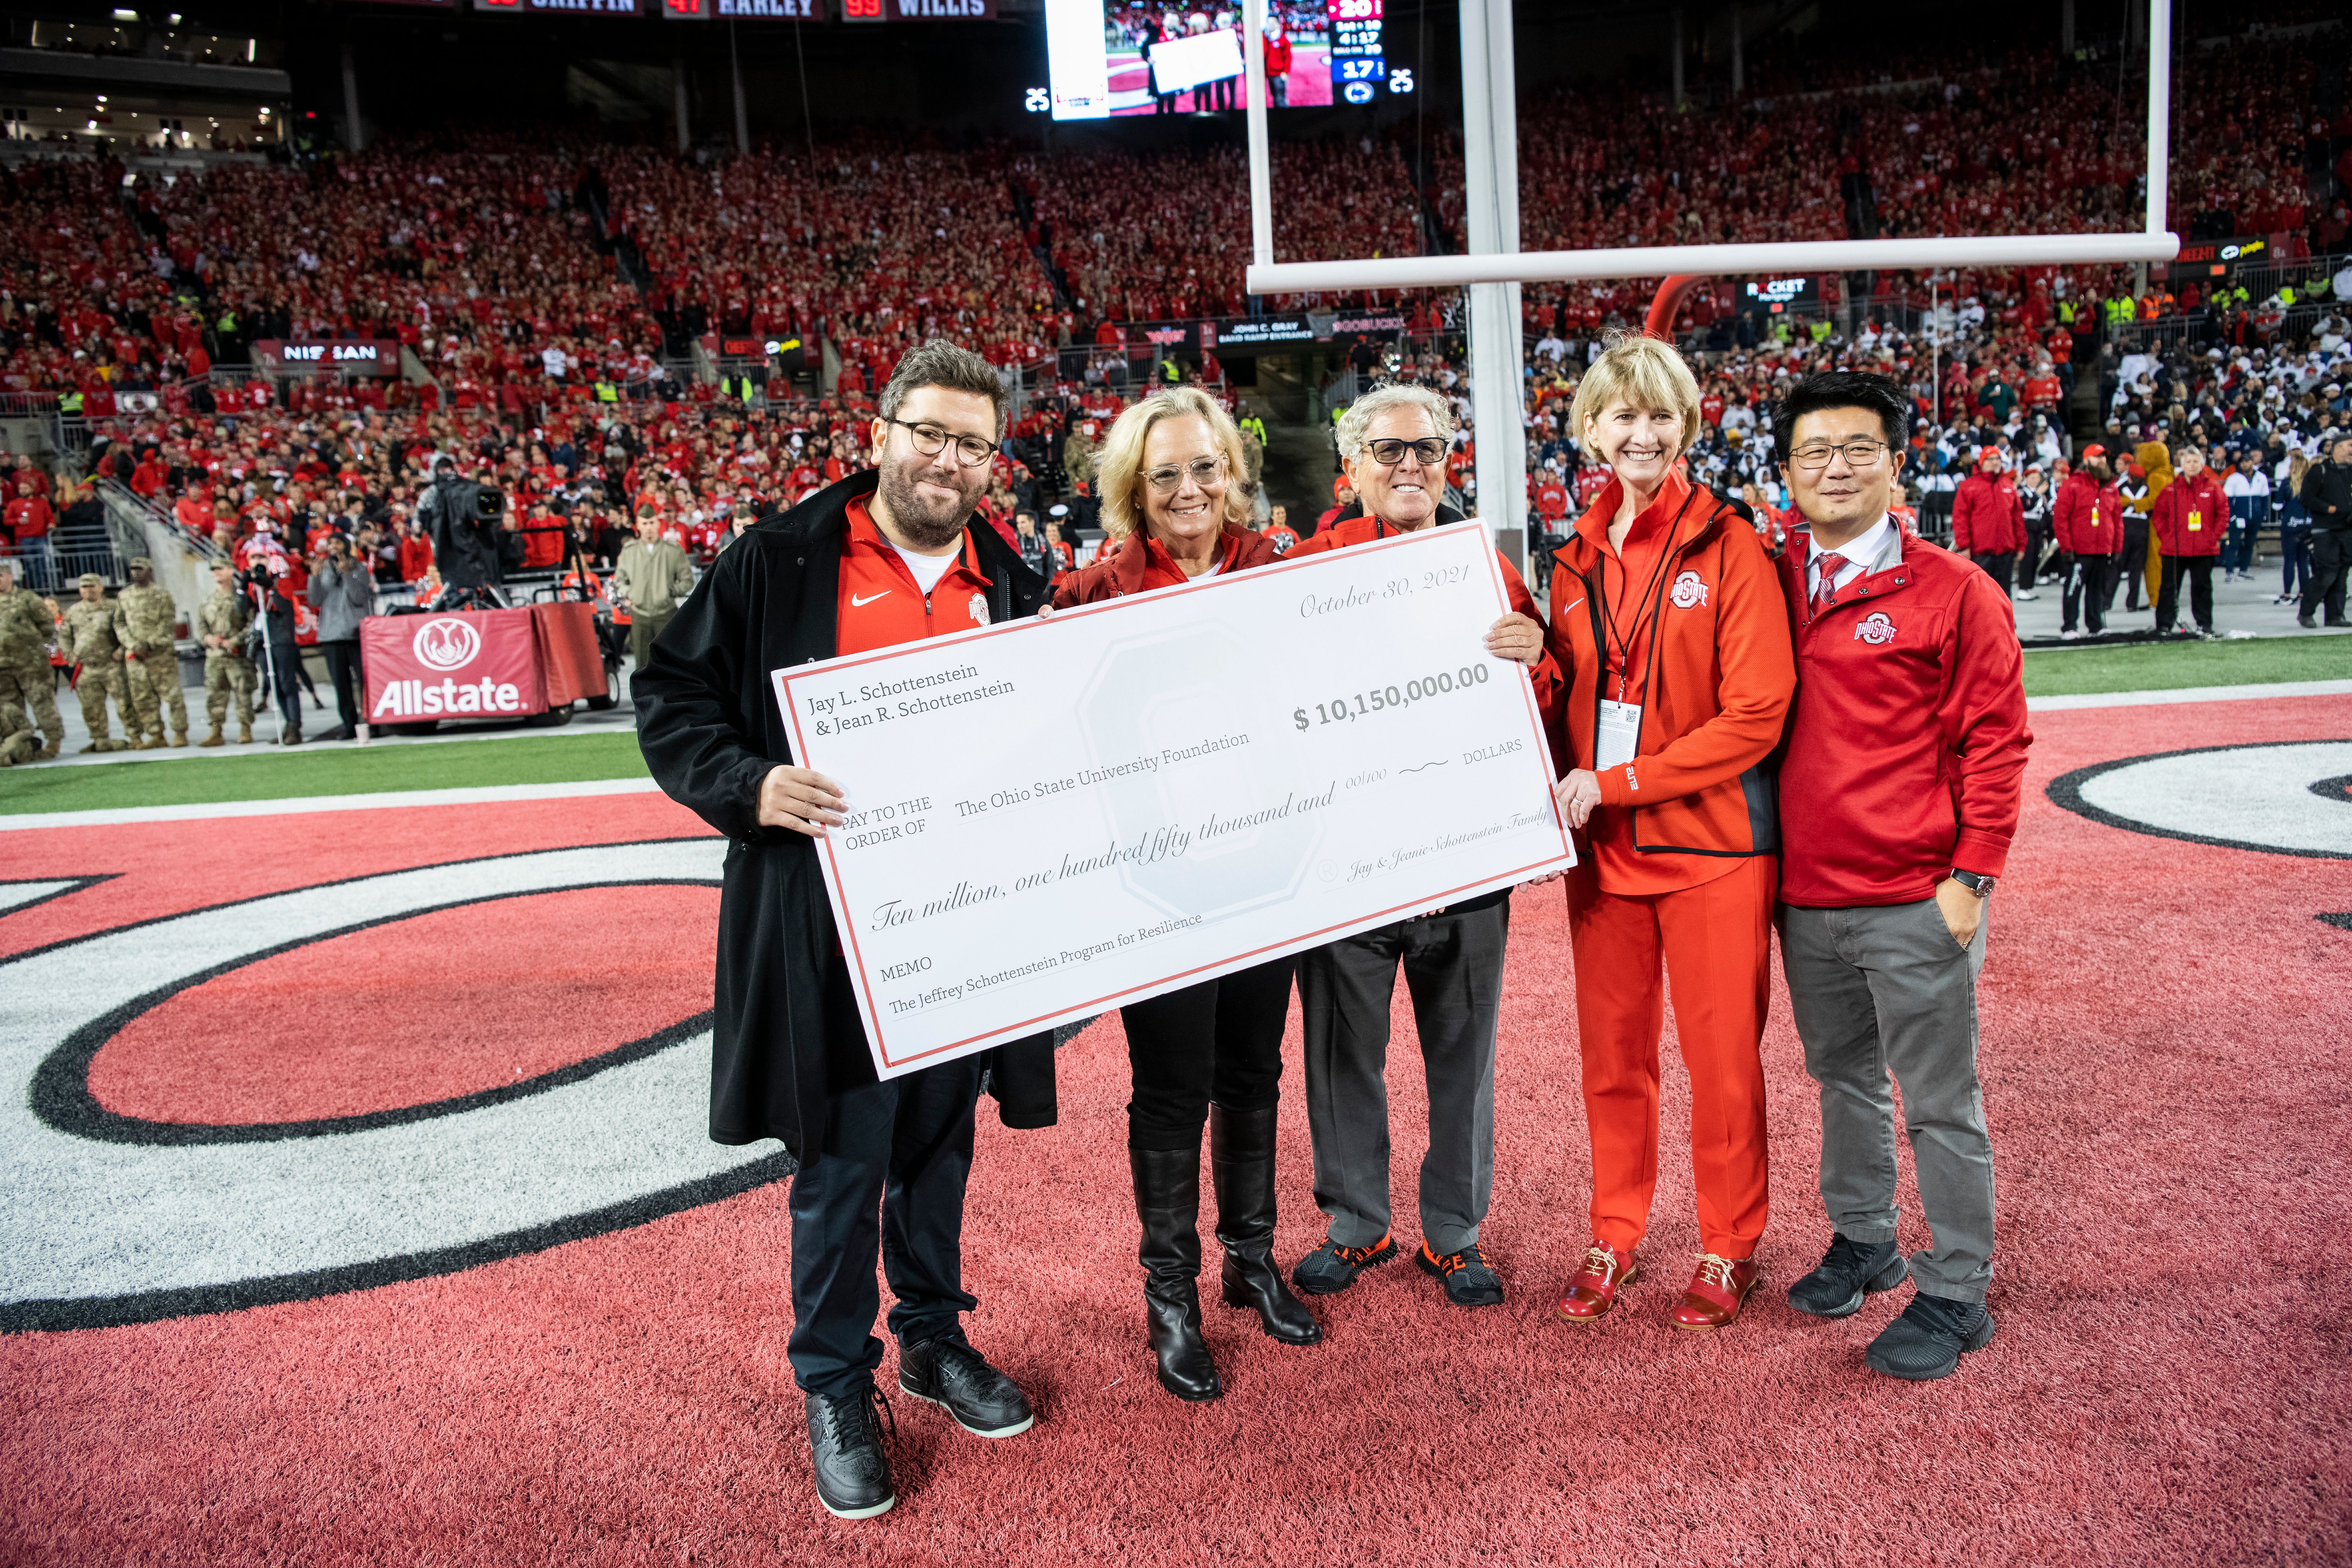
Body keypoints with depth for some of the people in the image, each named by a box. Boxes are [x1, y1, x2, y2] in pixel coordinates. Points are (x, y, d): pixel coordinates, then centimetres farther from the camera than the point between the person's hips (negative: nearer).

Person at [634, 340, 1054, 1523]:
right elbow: (670, 696, -3)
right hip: (827, 921, -4)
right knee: (840, 1162, 6)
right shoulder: (781, 561, -4)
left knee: (940, 1143, 18)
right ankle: (835, 1384, 25)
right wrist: (747, 789, -20)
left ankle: (934, 1338, 38)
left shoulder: (1010, 586, 10)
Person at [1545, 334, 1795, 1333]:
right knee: (1612, 1054, 12)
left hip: (1711, 844, -4)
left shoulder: (1727, 545, -7)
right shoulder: (1577, 559, 9)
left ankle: (1729, 1249, 25)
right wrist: (1566, 788, -6)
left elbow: (1756, 713, -13)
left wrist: (1615, 784, -15)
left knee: (1723, 1058, 5)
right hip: (1602, 848, 4)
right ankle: (1616, 1238, 29)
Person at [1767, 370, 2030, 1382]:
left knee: (1939, 1103, 4)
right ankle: (1863, 1243, 36)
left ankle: (1955, 1296, 18)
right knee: (1843, 1081, 19)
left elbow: (1995, 740, -7)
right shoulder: (1772, 586, 7)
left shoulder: (1954, 593, -6)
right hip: (1806, 897, 5)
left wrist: (1971, 877, -11)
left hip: (1915, 901, -5)